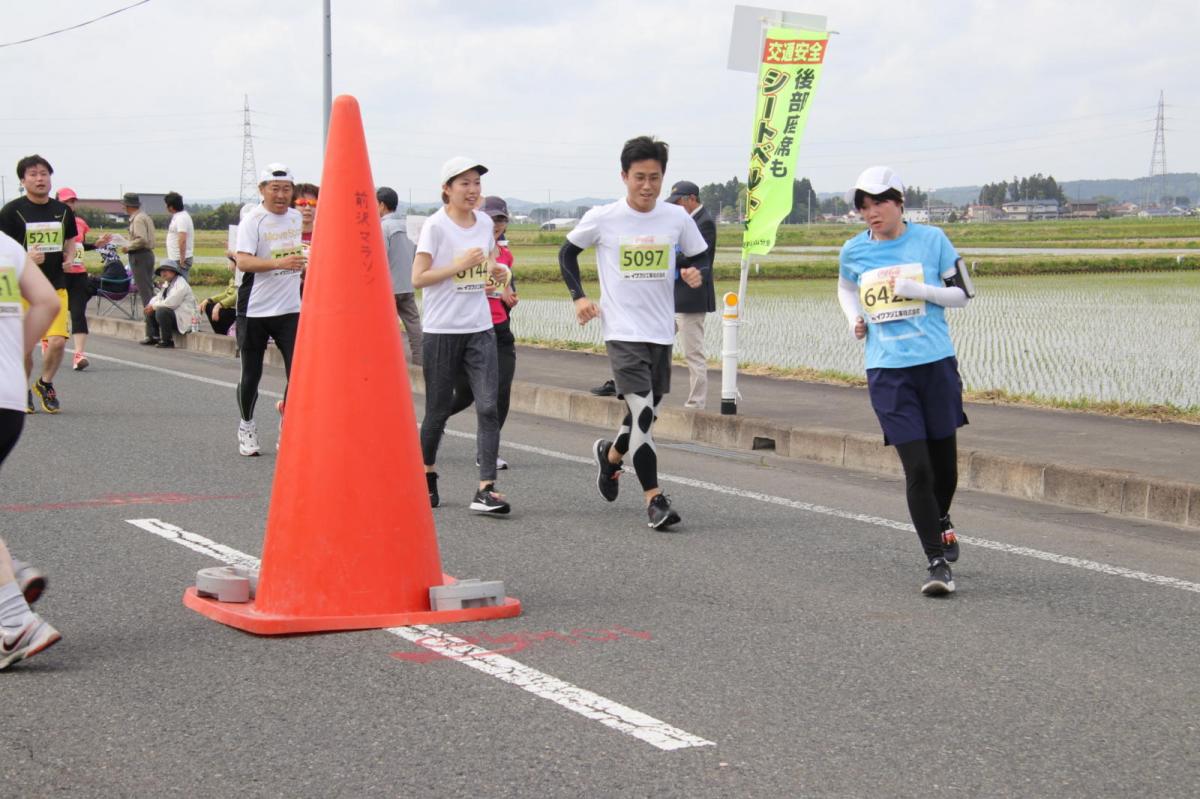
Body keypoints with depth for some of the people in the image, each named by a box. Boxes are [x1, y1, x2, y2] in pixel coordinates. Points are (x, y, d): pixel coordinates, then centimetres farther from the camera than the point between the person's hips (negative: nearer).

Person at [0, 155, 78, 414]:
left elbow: (70, 243, 24)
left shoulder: (62, 210, 9)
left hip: (56, 287, 3)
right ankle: (22, 391, 25)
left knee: (57, 341, -10)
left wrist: (69, 257, 2)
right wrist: (26, 257, -22)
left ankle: (45, 384, 18)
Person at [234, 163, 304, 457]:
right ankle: (246, 426, 26)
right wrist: (278, 263, -35)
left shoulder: (296, 217, 9)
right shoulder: (252, 220, -10)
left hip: (290, 309, 4)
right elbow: (243, 262, -23)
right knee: (251, 374, 6)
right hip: (254, 310, -4)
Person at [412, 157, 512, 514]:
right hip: (442, 331, -4)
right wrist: (460, 265, -18)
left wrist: (496, 270, 3)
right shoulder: (435, 225, -7)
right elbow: (417, 278, -12)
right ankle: (427, 472, 31)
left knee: (488, 407, -10)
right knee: (438, 410, 7)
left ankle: (486, 488, -13)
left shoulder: (484, 222, 9)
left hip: (480, 329, 4)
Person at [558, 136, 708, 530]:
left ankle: (610, 454, 45)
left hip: (662, 332, 4)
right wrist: (578, 296, -1)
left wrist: (694, 275, -10)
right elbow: (567, 252, 9)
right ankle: (654, 498, -10)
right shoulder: (602, 218, -6)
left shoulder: (677, 218, 0)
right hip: (623, 332, -4)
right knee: (643, 413, -15)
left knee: (646, 415, 15)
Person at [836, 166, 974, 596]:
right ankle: (937, 561, -3)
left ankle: (941, 520, 44)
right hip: (886, 371, 0)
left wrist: (918, 289, -12)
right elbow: (846, 288, 26)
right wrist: (856, 319, 7)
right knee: (917, 468, -9)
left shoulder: (931, 239, -1)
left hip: (936, 363, 0)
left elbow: (962, 294, 2)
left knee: (943, 459, 12)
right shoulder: (853, 251, 5)